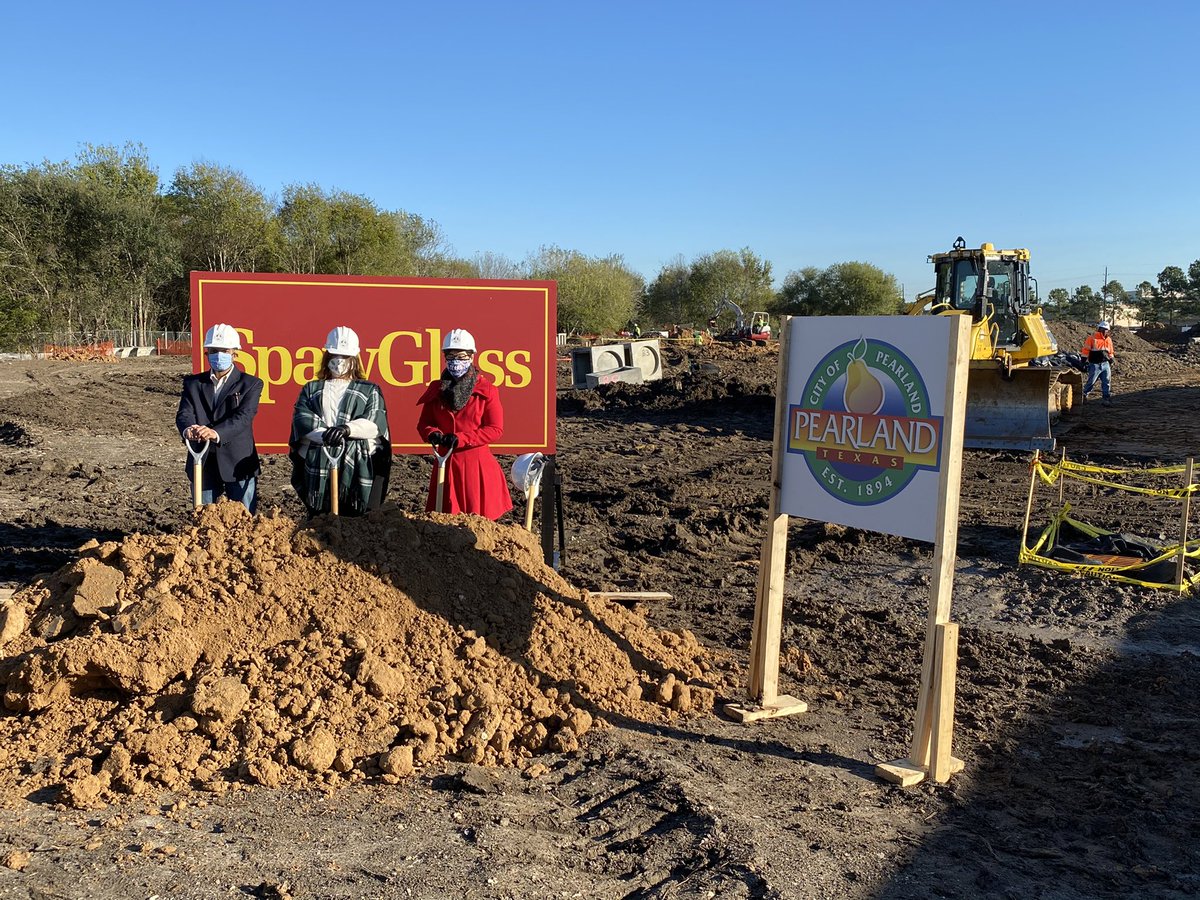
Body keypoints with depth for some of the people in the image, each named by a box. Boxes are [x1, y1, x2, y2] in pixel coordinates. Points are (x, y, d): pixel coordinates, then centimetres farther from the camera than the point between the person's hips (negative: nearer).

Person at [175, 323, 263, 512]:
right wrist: (188, 429, -30)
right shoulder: (193, 383, 10)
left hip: (238, 466, -3)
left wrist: (216, 433, -34)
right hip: (203, 466, 3)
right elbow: (184, 414, -5)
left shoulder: (251, 384, 0)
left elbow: (243, 417, -15)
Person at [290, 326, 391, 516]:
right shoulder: (311, 389, 19)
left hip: (357, 467, -2)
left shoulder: (369, 391, 14)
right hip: (317, 468, 2)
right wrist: (325, 435, -17)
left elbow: (375, 423, -3)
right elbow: (301, 420, 2)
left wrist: (347, 429, -21)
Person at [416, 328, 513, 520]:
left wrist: (460, 439, -16)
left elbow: (495, 429, -6)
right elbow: (423, 423, 12)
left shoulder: (486, 390, -2)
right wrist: (432, 434, -12)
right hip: (445, 463, 3)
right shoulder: (436, 389, 9)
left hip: (477, 464, -3)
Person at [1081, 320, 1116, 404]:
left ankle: (1107, 396, 3)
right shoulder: (1092, 339, -6)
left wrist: (1111, 361, 19)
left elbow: (1110, 352, 21)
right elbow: (1085, 350, -5)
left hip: (1105, 364, 5)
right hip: (1095, 365, -5)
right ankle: (1084, 394, 20)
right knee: (1091, 381, 0)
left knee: (1107, 381, -1)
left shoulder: (1108, 340, 11)